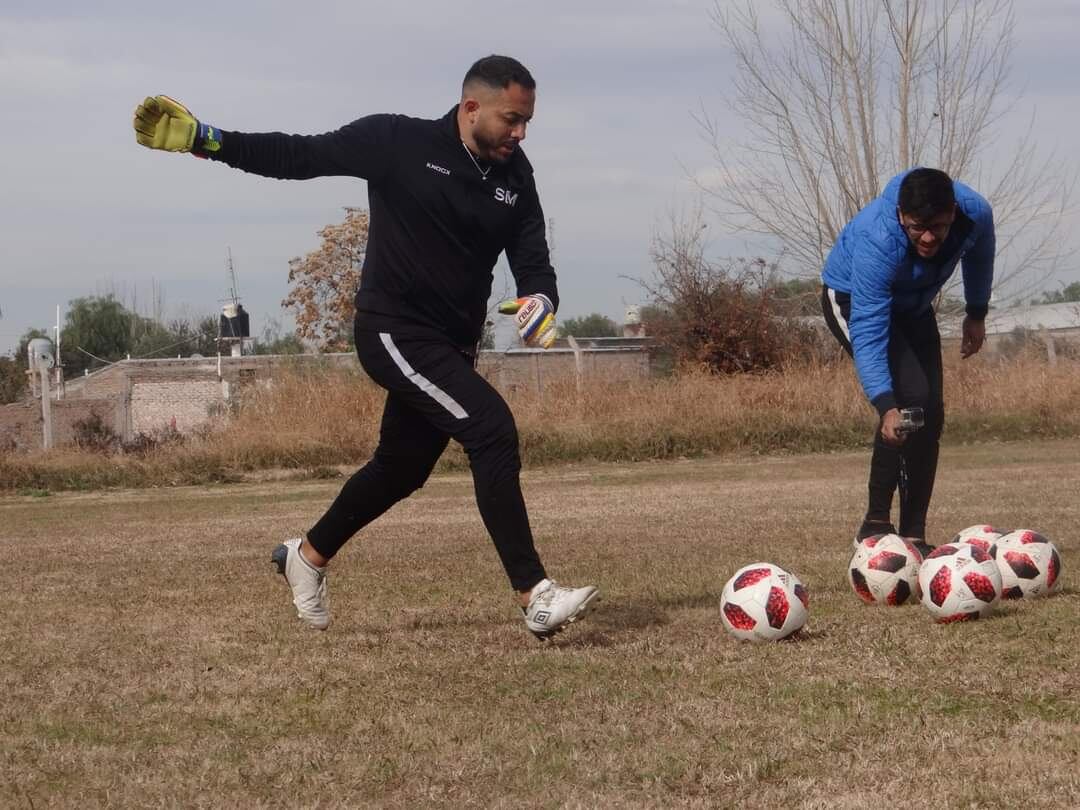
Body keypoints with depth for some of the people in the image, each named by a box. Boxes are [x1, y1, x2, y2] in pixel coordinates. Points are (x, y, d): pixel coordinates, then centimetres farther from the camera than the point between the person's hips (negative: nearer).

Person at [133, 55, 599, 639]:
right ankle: (537, 599, -23)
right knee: (492, 429, -22)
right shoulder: (399, 142, -11)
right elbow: (297, 157, -7)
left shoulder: (515, 175, 4)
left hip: (452, 348, 7)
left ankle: (307, 557, 44)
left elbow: (532, 258, 3)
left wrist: (539, 301, -21)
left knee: (402, 467, 19)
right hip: (394, 332, -7)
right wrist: (201, 140, -15)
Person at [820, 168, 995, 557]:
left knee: (931, 415, -2)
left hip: (913, 306, 6)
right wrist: (886, 407, -55)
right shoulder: (876, 243, -43)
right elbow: (868, 334, -45)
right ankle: (876, 522, -18)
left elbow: (979, 253, -1)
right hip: (851, 301, -6)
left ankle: (914, 536, 4)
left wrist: (976, 314, 10)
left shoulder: (976, 214, -28)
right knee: (910, 395, -25)